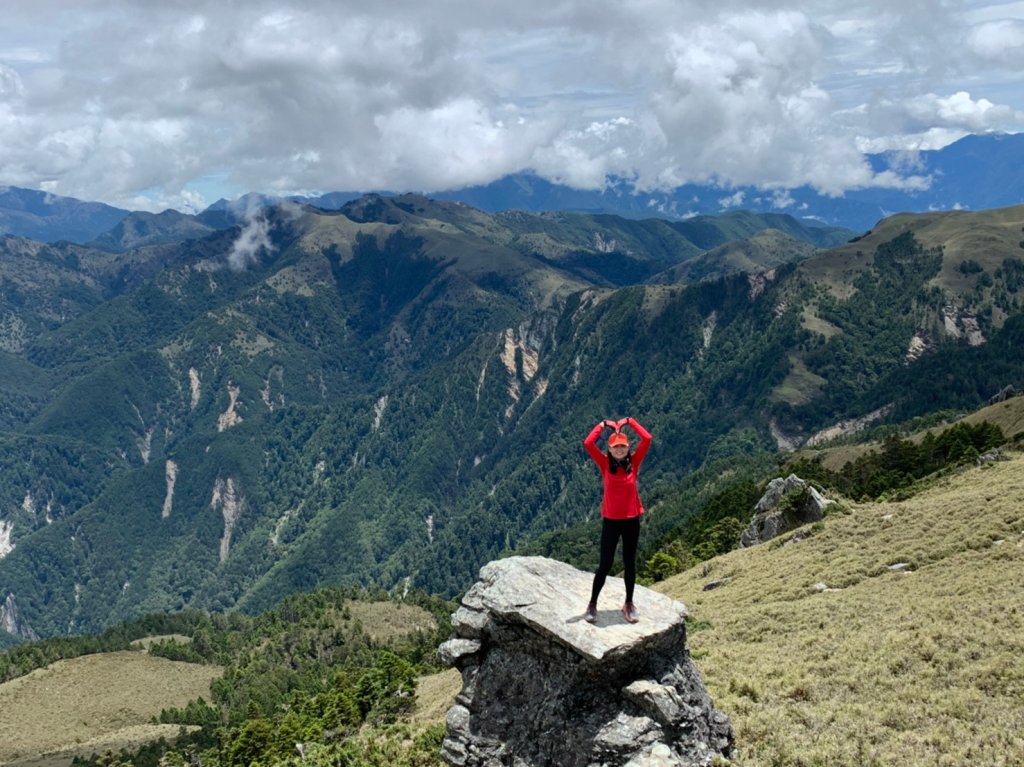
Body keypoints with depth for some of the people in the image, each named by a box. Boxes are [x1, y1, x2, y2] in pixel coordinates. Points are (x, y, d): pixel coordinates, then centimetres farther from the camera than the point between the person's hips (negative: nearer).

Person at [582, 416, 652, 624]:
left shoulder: (634, 462, -3)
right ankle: (592, 604, 15)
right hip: (611, 521, -2)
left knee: (629, 562, 12)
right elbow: (588, 444, -17)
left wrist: (630, 422, -5)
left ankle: (629, 604, 26)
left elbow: (647, 439, -12)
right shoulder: (605, 464, -5)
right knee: (605, 564, 1)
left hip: (632, 520, 2)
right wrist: (603, 425, -7)